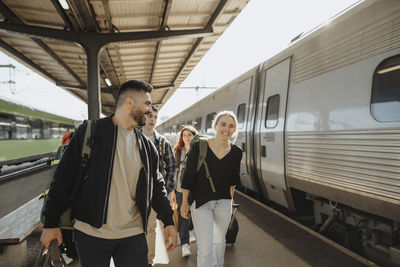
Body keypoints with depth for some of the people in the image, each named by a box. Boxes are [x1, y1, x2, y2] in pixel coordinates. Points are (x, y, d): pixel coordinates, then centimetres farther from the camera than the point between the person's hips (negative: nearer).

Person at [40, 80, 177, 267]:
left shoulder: (146, 146, 7)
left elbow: (156, 186, 12)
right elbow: (64, 177, -5)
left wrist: (168, 221, 8)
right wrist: (51, 222, -4)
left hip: (133, 234, 3)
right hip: (91, 233, -3)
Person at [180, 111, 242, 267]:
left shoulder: (236, 153, -4)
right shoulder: (199, 147, -14)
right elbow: (189, 176, -8)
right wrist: (185, 202, -4)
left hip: (224, 203, 4)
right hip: (200, 202, -3)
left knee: (219, 241, 20)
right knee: (205, 247, -7)